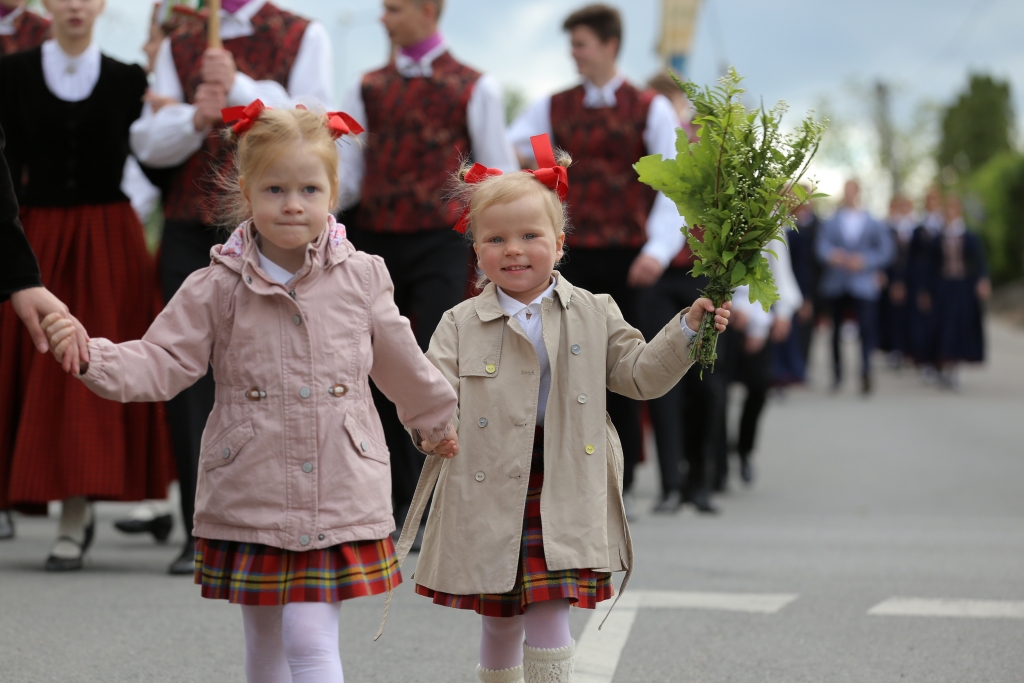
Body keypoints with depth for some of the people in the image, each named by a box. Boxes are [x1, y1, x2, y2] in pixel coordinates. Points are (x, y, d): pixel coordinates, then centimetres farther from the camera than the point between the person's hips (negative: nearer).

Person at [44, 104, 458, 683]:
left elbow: (401, 364, 17)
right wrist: (91, 356, -20)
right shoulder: (217, 289, -1)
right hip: (252, 499, 1)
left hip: (338, 500, -1)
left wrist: (440, 422, 31)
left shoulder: (361, 278, 2)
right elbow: (162, 363, -2)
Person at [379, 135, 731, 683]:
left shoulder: (593, 315, 6)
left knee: (549, 617, -8)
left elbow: (641, 374, 6)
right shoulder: (461, 325, 3)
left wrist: (687, 329, -6)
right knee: (500, 621, 12)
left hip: (561, 498, -1)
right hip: (488, 498, 1)